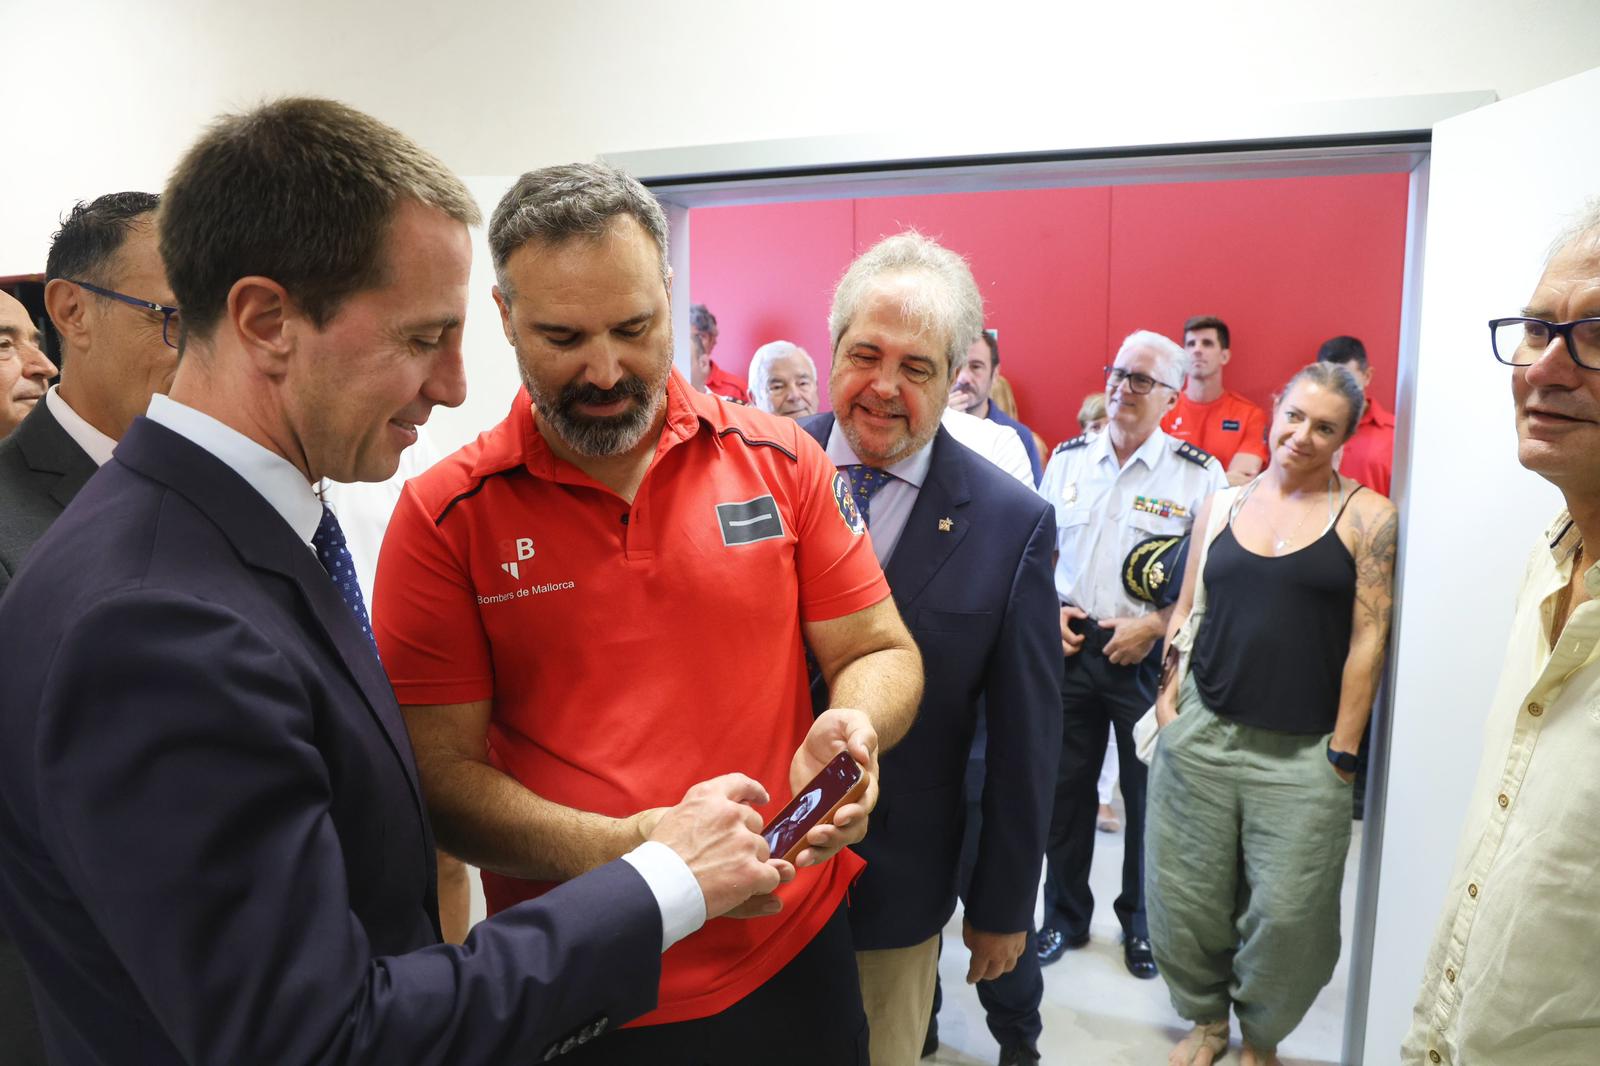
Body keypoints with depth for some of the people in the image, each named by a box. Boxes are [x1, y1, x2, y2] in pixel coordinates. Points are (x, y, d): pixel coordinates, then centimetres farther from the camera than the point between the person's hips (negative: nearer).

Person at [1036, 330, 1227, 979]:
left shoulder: (1199, 475, -6)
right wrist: (1049, 609, -1)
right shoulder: (1068, 458, 6)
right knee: (1065, 785, 11)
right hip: (1070, 644, 3)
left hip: (1150, 654, -3)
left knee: (1150, 793, 10)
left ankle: (1141, 922, 32)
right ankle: (1064, 916, 30)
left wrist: (1154, 627, -14)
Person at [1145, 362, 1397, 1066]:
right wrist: (1169, 692, 3)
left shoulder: (1367, 517, -2)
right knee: (1184, 896, 9)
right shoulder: (1223, 503, 8)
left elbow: (1368, 639, -4)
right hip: (1201, 734, 3)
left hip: (1304, 752, -2)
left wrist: (1342, 752, -6)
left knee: (1286, 913, 4)